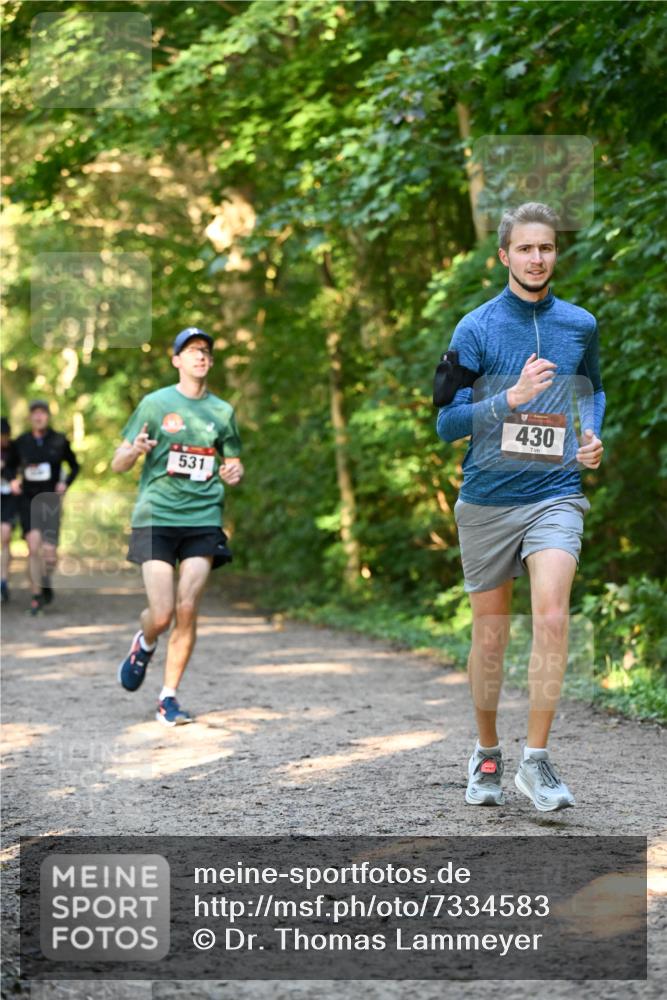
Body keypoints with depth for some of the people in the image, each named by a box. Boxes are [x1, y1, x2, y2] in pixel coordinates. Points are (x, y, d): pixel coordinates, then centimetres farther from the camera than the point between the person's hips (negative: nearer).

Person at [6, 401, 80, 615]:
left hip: (51, 500, 0)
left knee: (49, 553, -7)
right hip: (28, 499, 0)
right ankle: (36, 596, -1)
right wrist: (13, 480, -3)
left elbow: (74, 466, 13)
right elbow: (10, 466, 17)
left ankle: (46, 579, 28)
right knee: (34, 547, -13)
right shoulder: (21, 442, 3)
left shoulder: (59, 441, 1)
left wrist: (66, 483, -3)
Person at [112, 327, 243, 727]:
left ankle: (169, 698, 4)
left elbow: (234, 464, 22)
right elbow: (118, 463, 5)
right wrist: (135, 450, -19)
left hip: (204, 519, 2)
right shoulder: (155, 404, 3)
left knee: (187, 609, -9)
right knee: (162, 614, -9)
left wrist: (235, 473, -2)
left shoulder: (222, 411, 11)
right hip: (156, 517, -2)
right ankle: (144, 646, 28)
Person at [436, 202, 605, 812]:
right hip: (488, 500, -1)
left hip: (556, 494, 1)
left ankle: (536, 760, -12)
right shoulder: (476, 328, -2)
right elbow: (448, 423, -6)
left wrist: (593, 436, 7)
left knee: (552, 616, -19)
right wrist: (512, 397, -20)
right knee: (490, 632, 7)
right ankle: (487, 755, 25)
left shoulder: (580, 325, 7)